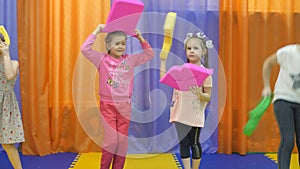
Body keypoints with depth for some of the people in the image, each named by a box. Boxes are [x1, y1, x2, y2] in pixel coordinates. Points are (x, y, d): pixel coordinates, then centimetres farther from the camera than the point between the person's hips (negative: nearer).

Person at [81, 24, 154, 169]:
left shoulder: (130, 60, 5)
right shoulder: (102, 59, -3)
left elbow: (149, 54, 11)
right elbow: (85, 49, -13)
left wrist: (141, 38, 2)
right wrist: (96, 32, -10)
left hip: (125, 105, 3)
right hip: (108, 105, -3)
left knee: (122, 140, 8)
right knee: (111, 140, -4)